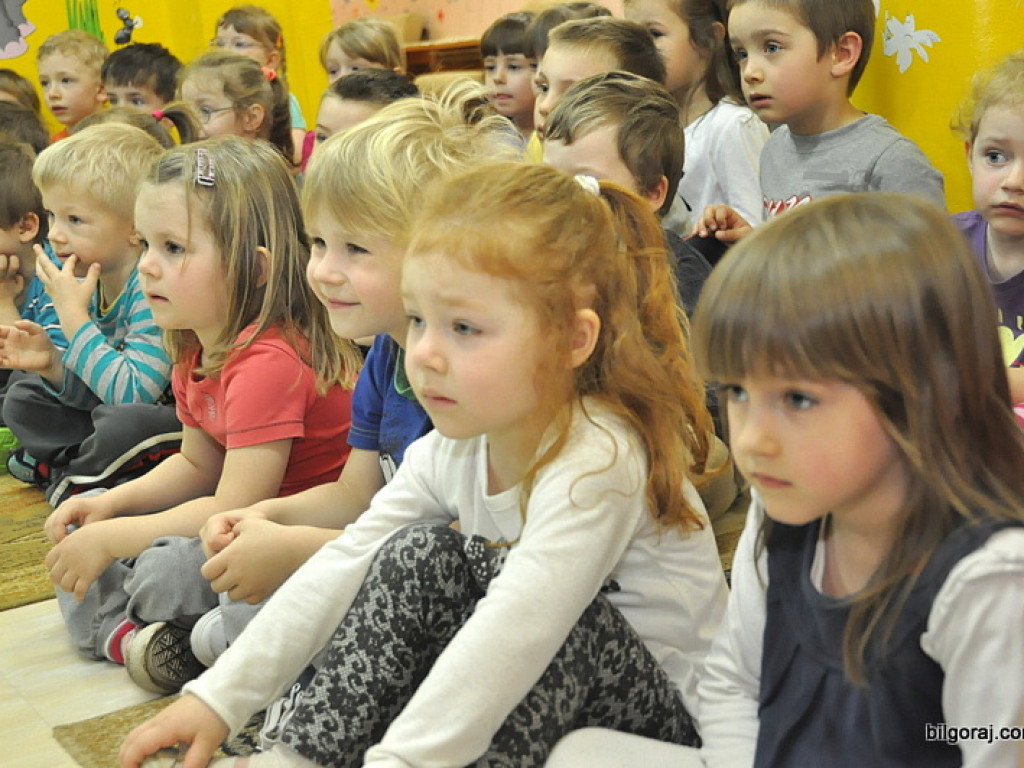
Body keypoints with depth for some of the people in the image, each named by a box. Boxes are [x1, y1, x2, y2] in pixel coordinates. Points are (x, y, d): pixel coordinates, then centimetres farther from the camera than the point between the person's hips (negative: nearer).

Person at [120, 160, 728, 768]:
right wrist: (219, 697, -10)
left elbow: (514, 633, -38)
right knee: (421, 555, -12)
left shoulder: (598, 461, -28)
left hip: (669, 714, -6)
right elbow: (345, 567, -5)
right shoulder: (452, 450, -4)